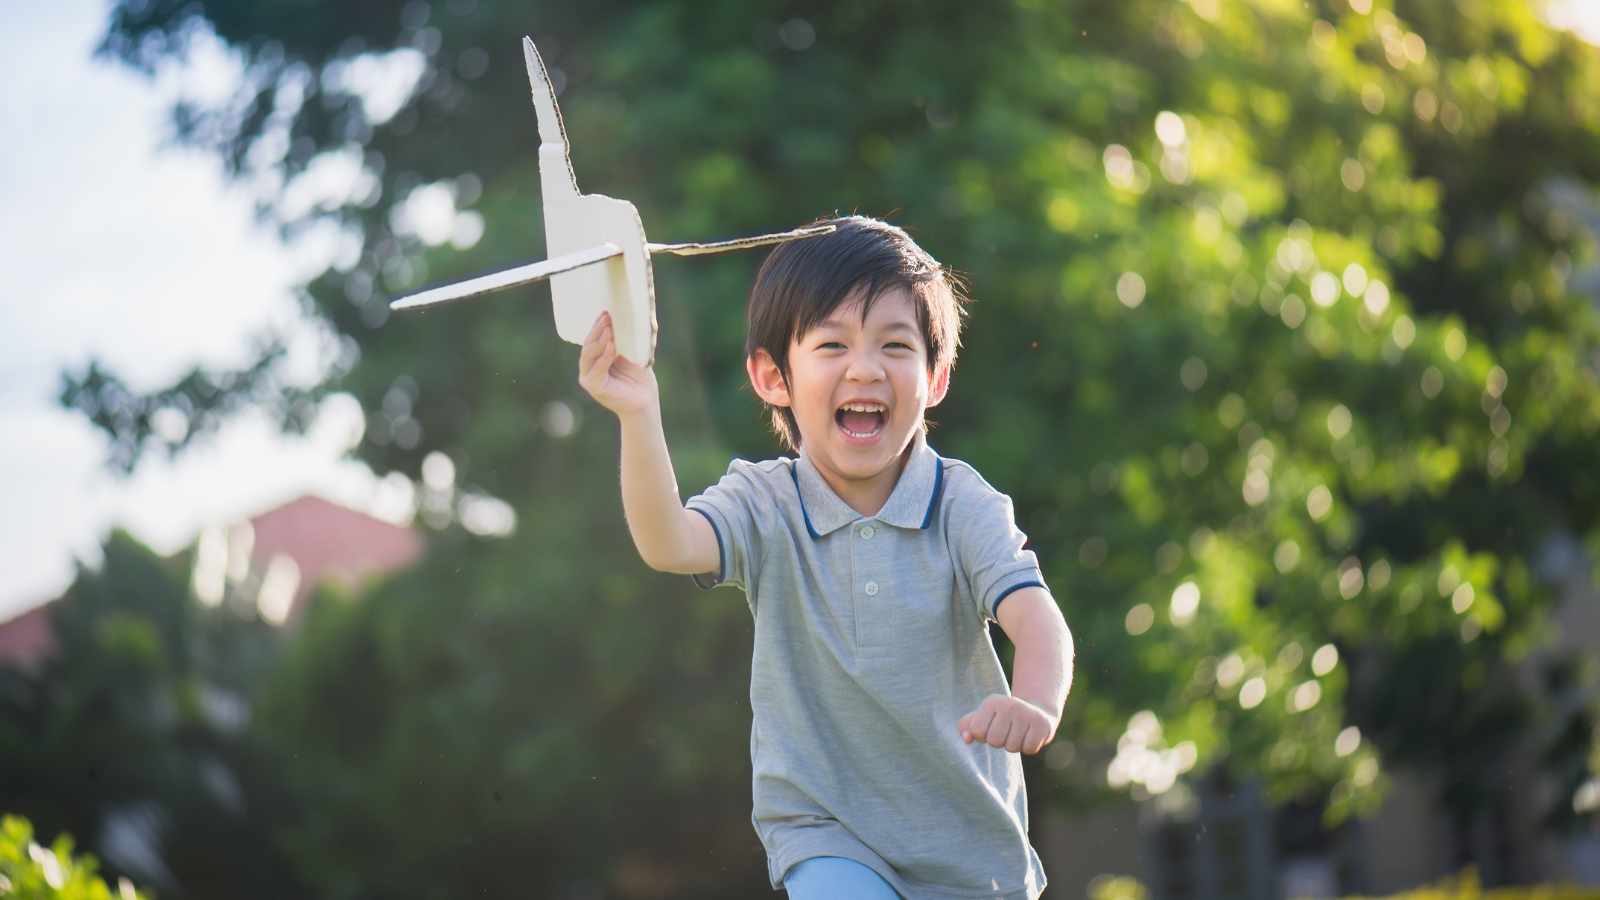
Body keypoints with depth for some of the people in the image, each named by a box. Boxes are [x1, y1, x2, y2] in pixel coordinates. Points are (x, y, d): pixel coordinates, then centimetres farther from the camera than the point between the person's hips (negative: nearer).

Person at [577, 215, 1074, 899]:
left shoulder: (964, 506, -9)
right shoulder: (764, 505, -7)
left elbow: (1034, 616, -23)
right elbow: (668, 544, -27)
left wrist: (1035, 703, -46)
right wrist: (638, 418, -43)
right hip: (823, 830, -1)